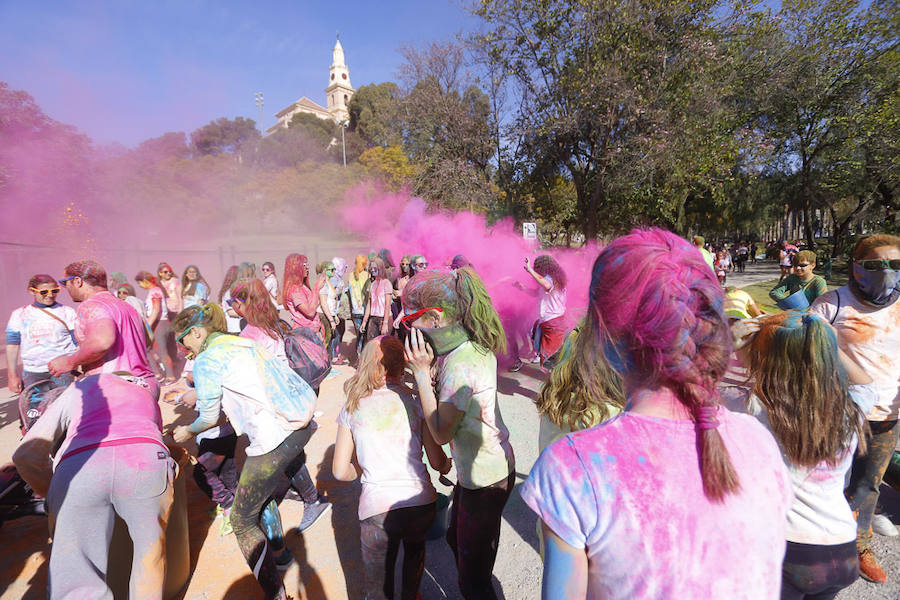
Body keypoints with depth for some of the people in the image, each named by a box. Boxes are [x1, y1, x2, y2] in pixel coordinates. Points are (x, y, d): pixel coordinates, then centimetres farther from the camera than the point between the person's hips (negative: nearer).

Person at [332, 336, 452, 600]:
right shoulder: (416, 403, 0)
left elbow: (340, 472, 5)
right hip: (422, 503, 1)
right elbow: (437, 463, 2)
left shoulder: (351, 409, 2)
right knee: (415, 548, 37)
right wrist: (447, 465, 24)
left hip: (376, 509, -1)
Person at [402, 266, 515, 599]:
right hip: (485, 465, 10)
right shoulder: (477, 344, -3)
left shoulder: (459, 365, -31)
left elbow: (441, 432, -20)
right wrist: (429, 367, -10)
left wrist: (421, 372, -23)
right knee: (456, 538, 30)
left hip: (484, 478, -9)